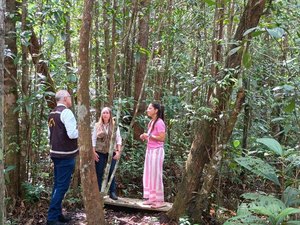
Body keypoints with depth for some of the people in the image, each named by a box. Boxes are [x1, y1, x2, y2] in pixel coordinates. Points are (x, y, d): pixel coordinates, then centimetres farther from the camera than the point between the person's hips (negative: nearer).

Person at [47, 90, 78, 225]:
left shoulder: (52, 114, 12)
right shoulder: (66, 112, -15)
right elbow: (72, 134, -23)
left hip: (55, 153, 9)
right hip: (66, 155, -9)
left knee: (58, 184, 15)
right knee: (62, 186, -4)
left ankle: (57, 214, 24)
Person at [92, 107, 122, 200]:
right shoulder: (97, 125, 3)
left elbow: (118, 138, 3)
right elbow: (93, 139, 2)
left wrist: (118, 151, -5)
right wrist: (94, 151, -5)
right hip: (100, 152, 0)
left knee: (111, 172, 2)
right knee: (99, 173, 4)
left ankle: (112, 192, 10)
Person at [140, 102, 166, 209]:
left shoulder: (159, 122, -13)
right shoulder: (151, 122, 14)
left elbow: (162, 138, -19)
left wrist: (148, 136, -18)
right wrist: (145, 137, 6)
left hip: (157, 151, -9)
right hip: (149, 150, 9)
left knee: (156, 175, -5)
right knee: (149, 175, 10)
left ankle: (160, 200, 3)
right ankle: (151, 198, 17)